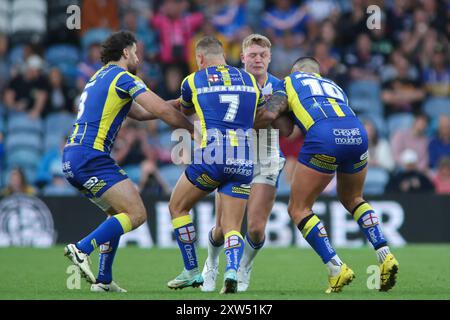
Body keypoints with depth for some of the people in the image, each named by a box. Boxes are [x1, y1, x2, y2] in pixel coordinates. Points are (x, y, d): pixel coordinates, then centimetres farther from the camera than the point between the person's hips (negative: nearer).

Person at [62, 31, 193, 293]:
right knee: (137, 214, -12)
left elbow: (140, 112, 31)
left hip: (72, 157, 10)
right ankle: (82, 249, -21)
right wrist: (193, 128, 7)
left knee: (118, 213, 20)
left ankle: (104, 280, 15)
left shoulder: (101, 78, 25)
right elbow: (162, 111, -6)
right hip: (90, 156, -10)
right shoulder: (122, 77, -3)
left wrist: (178, 104, 27)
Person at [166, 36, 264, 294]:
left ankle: (192, 272, 17)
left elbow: (185, 111, 29)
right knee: (232, 228, 8)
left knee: (178, 207, 19)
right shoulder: (250, 80, 16)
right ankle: (232, 270, -22)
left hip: (211, 157, -3)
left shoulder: (193, 81, 9)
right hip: (244, 162, 3)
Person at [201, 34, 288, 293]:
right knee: (223, 228, 0)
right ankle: (211, 265, 34)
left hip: (266, 165, 0)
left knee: (256, 228, -12)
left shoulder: (279, 87, -3)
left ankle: (244, 270, 20)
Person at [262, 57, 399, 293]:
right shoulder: (333, 87, 39)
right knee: (352, 199, 30)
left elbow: (270, 114, 9)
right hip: (357, 132, 5)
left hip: (324, 137, -5)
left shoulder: (290, 82, 25)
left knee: (298, 209, 9)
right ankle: (385, 257, 16)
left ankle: (336, 269, -1)